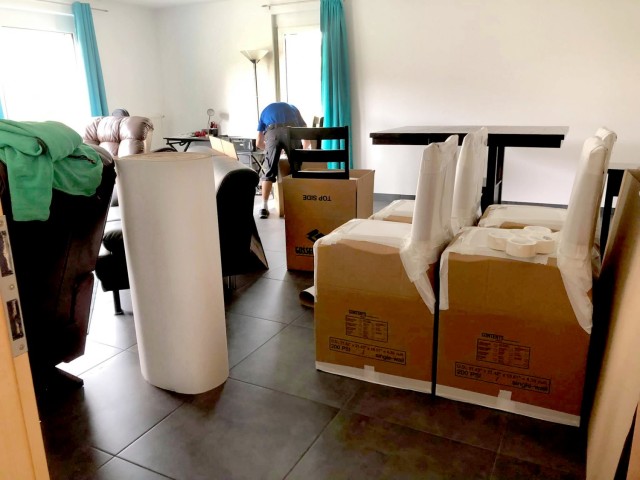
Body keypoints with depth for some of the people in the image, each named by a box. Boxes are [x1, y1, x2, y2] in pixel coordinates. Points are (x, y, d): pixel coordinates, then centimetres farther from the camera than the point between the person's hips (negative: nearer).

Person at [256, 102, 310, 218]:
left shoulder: (265, 111, 38)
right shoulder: (292, 108, 40)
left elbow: (259, 143, 34)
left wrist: (271, 149, 51)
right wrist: (303, 150, 54)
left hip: (272, 132, 0)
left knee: (269, 172, 7)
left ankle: (264, 208, 3)